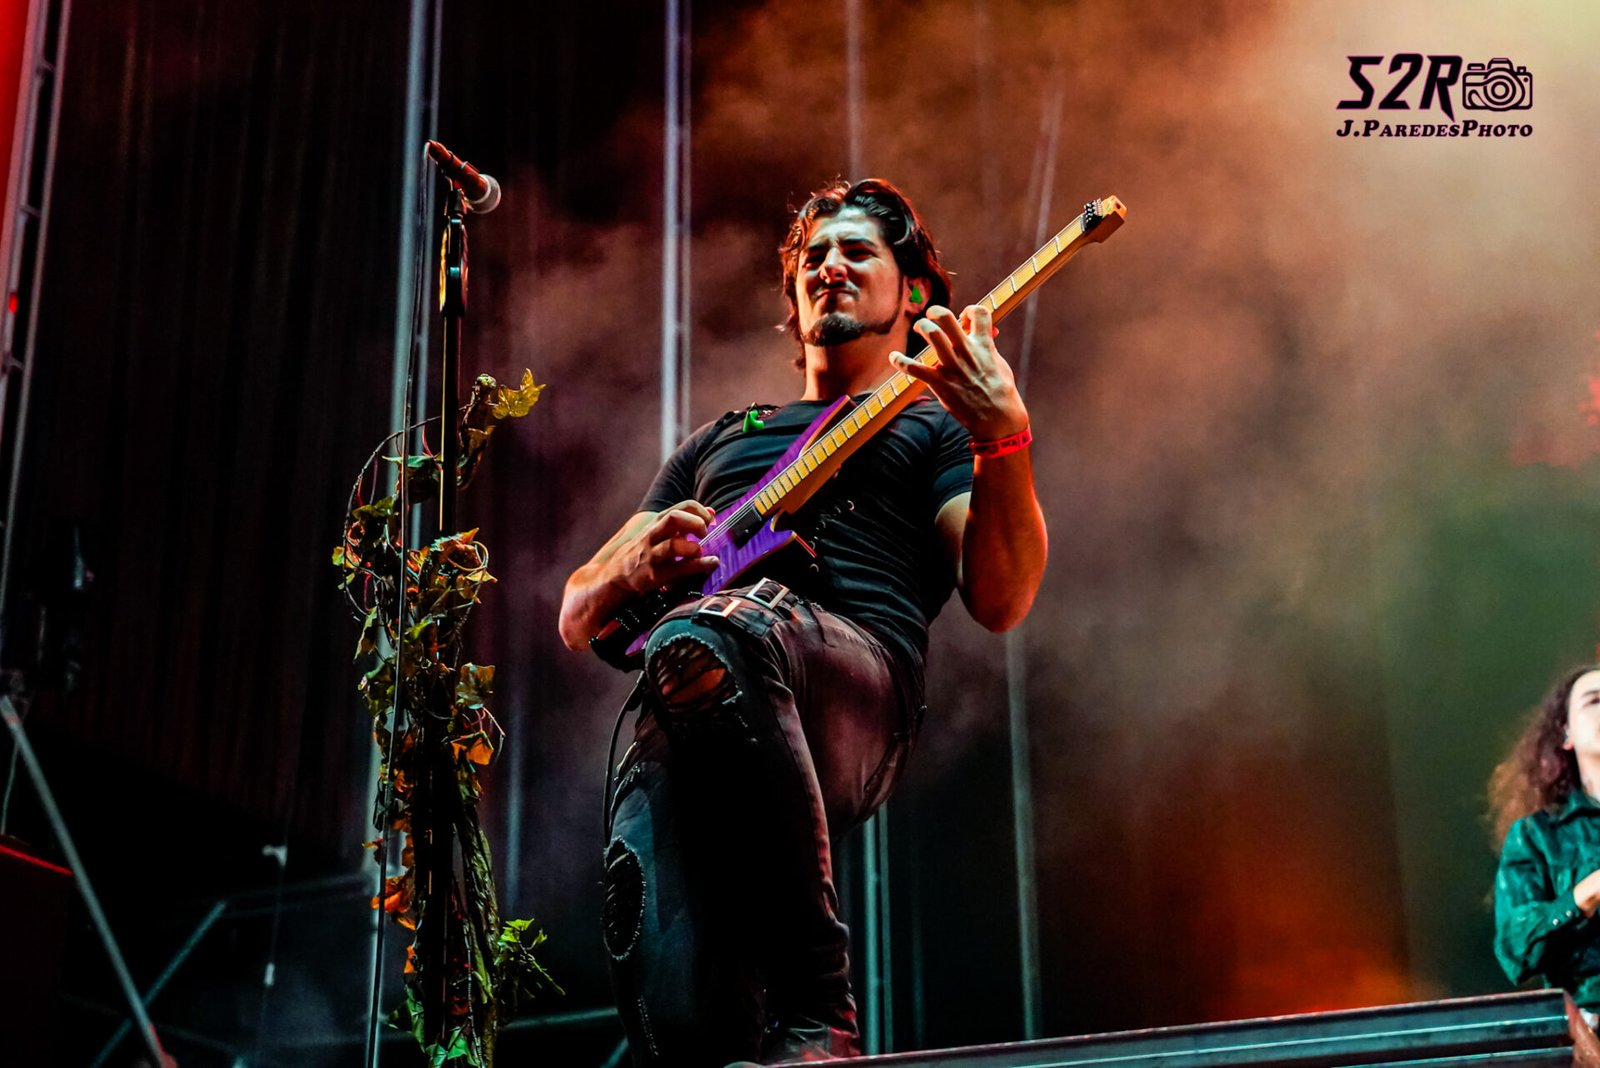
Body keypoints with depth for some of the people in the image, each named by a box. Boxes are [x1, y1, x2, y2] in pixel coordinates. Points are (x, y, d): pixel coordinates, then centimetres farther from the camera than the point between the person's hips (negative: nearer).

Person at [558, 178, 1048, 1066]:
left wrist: (1002, 440, -10)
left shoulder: (936, 427, 26)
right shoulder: (721, 439, 38)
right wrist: (635, 564, 8)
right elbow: (577, 617, 32)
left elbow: (999, 601, 6)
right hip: (677, 718, 2)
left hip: (857, 681, -1)